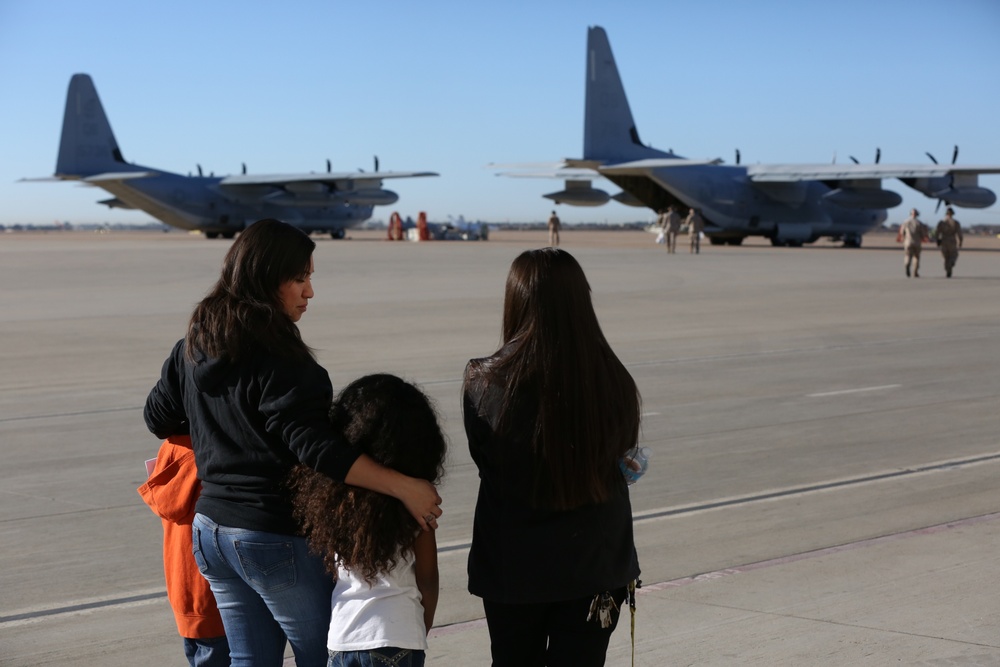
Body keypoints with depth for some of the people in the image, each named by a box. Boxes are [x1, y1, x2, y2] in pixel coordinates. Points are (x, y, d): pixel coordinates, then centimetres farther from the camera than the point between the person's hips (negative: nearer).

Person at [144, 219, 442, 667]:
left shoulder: (193, 348, 5)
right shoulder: (278, 362, -21)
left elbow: (158, 417, 18)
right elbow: (317, 449, -27)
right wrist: (404, 487, -27)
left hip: (211, 529, 8)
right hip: (276, 539, -8)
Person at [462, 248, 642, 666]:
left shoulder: (486, 383, -17)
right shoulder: (613, 382, -12)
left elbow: (483, 460, -3)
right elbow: (622, 455, 1)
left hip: (512, 565, -1)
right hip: (595, 565, 1)